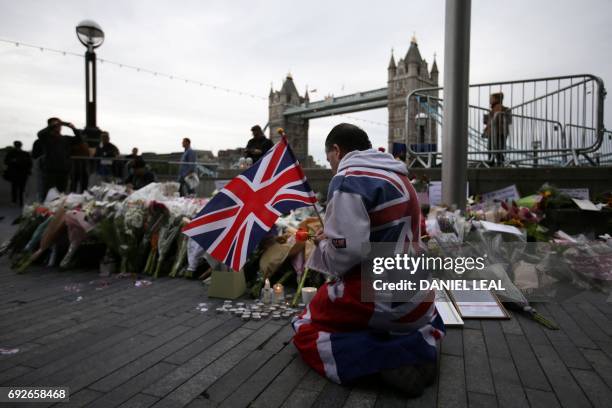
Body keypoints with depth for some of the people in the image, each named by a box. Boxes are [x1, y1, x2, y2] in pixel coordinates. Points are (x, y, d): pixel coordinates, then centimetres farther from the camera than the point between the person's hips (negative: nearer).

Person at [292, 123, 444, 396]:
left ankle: (392, 359, -10)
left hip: (380, 300, -9)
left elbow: (347, 252, -24)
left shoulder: (347, 180, -16)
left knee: (305, 333, 10)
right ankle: (420, 342, 8)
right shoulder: (399, 177, 11)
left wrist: (323, 243, -2)